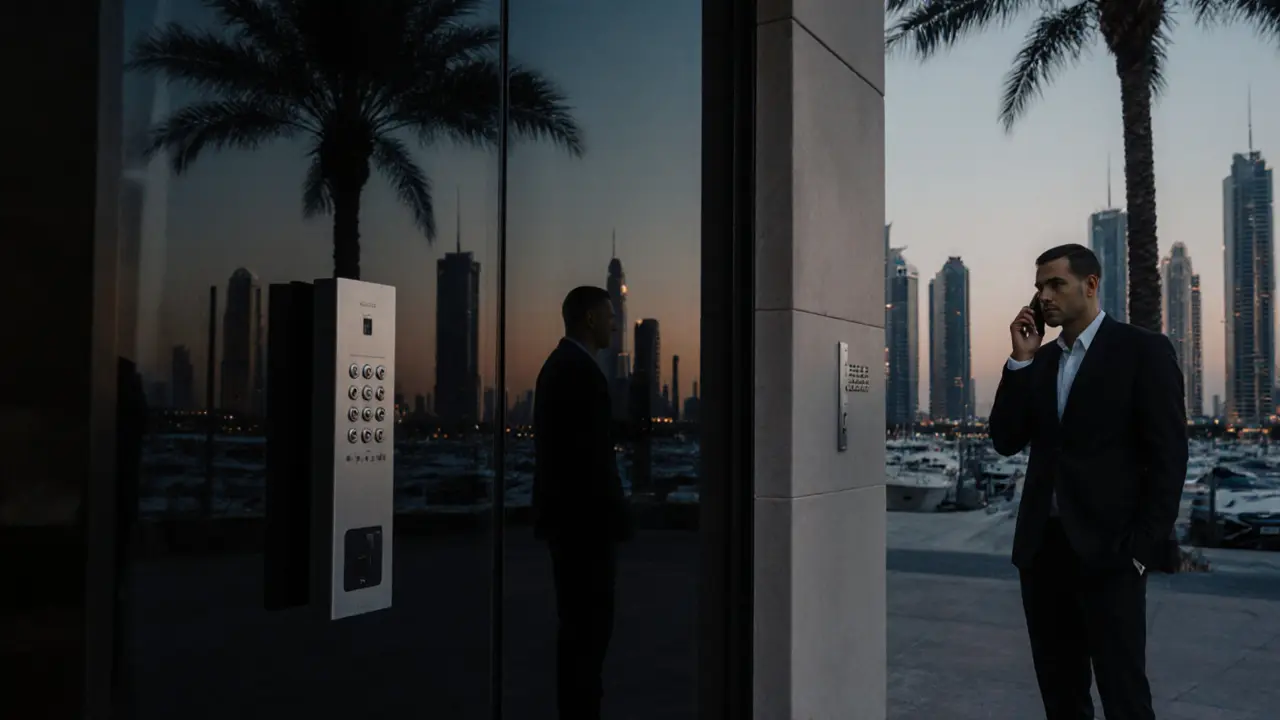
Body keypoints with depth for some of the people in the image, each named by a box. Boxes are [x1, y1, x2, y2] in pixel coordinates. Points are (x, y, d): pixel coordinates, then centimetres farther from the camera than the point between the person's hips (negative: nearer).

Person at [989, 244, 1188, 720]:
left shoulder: (1143, 350, -4)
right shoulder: (1039, 361, 13)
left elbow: (1168, 457, -8)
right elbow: (1006, 441, 5)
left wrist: (1142, 547, -13)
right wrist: (1021, 361, -3)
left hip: (1109, 548, -6)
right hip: (1042, 546, 6)